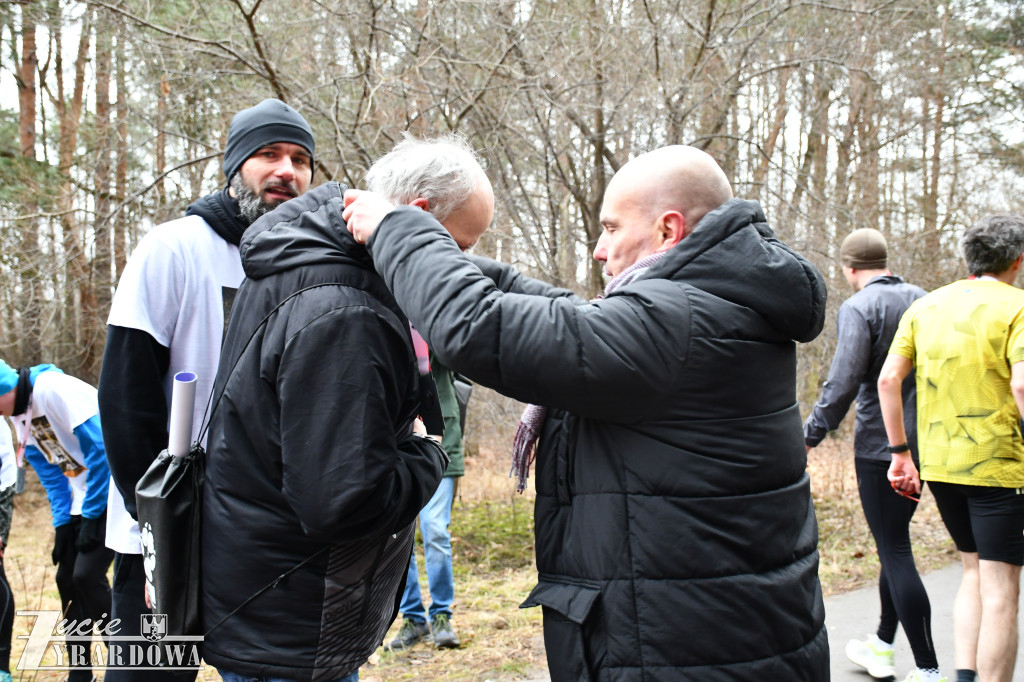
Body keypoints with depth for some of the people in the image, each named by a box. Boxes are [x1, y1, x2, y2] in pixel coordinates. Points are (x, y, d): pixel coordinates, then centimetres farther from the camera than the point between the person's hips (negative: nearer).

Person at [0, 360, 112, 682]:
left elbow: (100, 447, -21)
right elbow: (51, 474, 13)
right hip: (81, 502, 9)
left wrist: (91, 514, -16)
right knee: (66, 578, 8)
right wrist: (62, 523, 3)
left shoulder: (52, 388, -18)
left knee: (87, 575, -14)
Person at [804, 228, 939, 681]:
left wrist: (811, 434, -8)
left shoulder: (858, 308, -12)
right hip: (923, 443, 8)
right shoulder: (923, 300, 8)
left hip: (880, 446, -7)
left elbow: (843, 384, -19)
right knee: (894, 544, 19)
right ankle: (882, 645, 32)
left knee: (895, 552, -1)